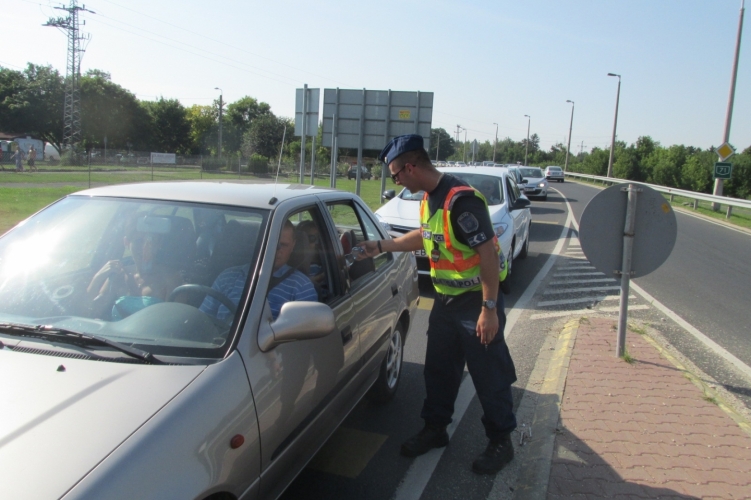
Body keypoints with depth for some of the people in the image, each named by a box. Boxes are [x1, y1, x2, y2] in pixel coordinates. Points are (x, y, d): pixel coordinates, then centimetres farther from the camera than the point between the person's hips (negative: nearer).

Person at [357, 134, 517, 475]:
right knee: (438, 370, 18)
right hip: (446, 300, 9)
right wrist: (380, 247, 21)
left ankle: (500, 442, 23)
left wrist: (489, 308, -25)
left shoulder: (461, 200, -25)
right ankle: (435, 429, 35)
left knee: (489, 376, 5)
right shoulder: (428, 198, 4)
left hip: (477, 301, -9)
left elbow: (487, 252, -26)